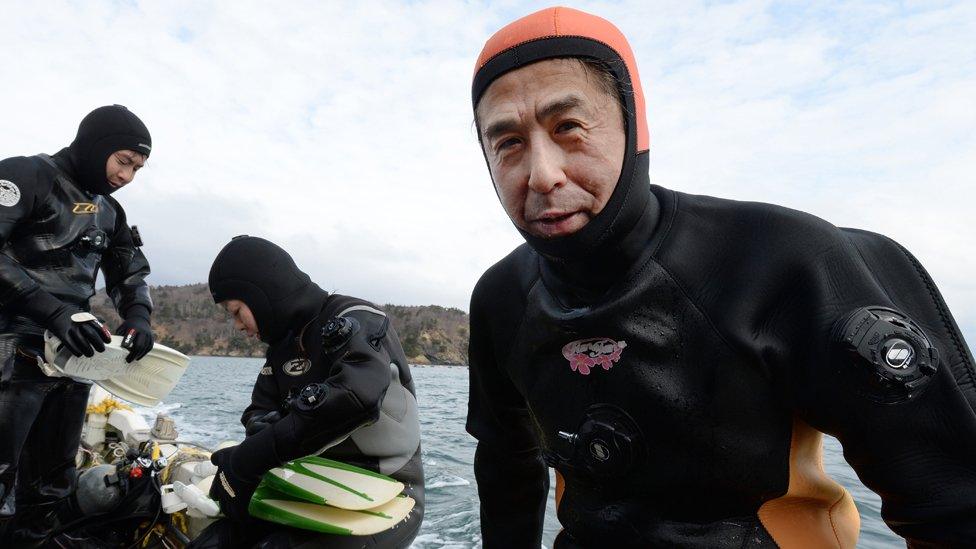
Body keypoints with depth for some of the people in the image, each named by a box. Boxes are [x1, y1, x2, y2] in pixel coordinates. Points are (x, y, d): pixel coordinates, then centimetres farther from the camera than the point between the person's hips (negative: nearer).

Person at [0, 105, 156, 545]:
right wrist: (54, 311, -26)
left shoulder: (110, 212, 16)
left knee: (49, 491, 13)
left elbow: (130, 274, 18)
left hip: (73, 357, 7)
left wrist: (138, 317, -3)